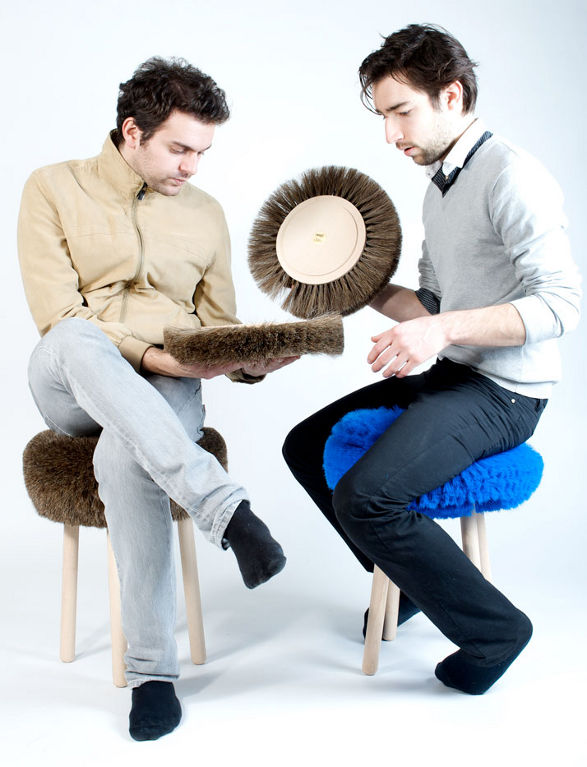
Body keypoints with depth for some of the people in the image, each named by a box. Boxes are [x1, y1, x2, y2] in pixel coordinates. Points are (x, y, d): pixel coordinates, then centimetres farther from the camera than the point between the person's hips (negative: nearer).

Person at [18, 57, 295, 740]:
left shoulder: (206, 215, 15)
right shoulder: (55, 189, 4)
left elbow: (218, 323, 16)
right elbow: (57, 314, -7)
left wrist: (249, 363, -7)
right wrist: (149, 354, -19)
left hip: (166, 388, 1)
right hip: (70, 388, -1)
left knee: (122, 455, -36)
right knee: (79, 342, -39)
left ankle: (152, 670, -26)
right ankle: (224, 506, -44)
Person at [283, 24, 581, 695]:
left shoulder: (511, 176, -15)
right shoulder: (440, 187, 14)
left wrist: (446, 328, -33)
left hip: (503, 393, -10)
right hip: (448, 377, 10)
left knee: (364, 496, -27)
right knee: (306, 446, 12)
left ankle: (492, 626, -5)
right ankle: (415, 579, 25)